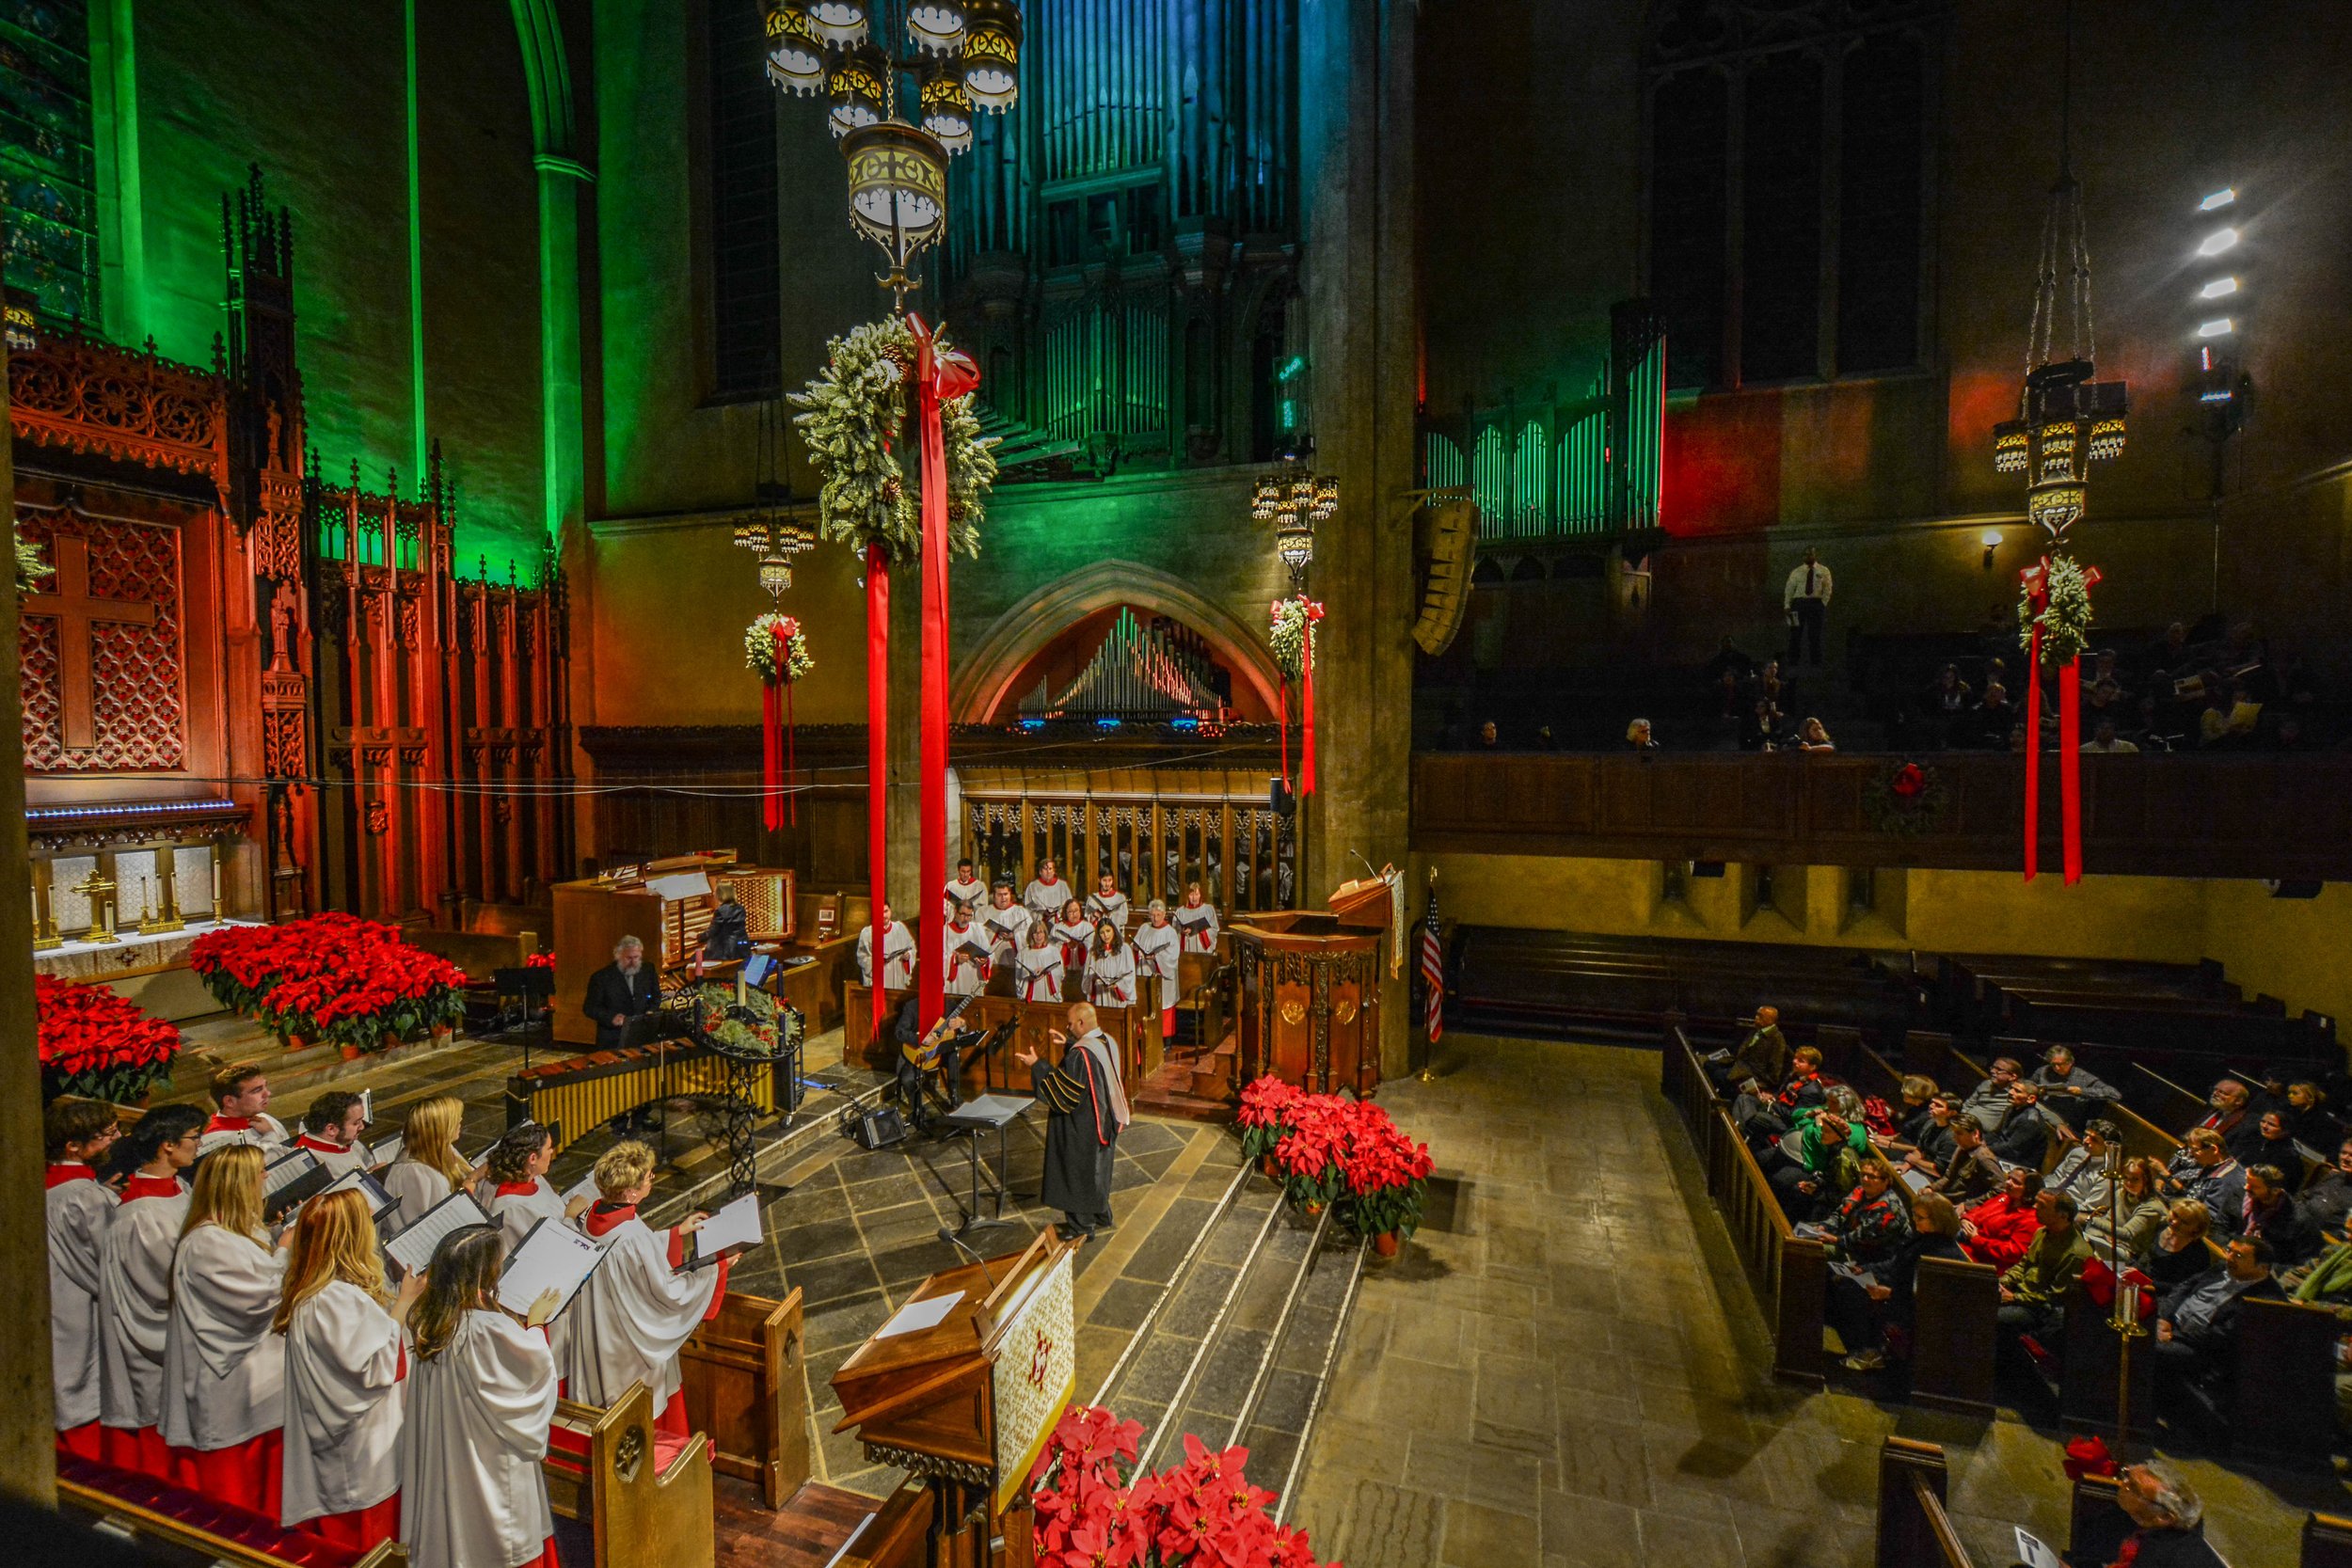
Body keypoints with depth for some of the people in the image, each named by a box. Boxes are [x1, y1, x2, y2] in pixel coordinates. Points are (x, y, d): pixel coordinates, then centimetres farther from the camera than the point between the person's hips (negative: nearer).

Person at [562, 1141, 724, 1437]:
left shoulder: (590, 1218, -12)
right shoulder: (635, 1237, -35)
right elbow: (669, 1293, -24)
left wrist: (677, 1232, 10)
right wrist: (717, 1268, -13)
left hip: (593, 1339, 7)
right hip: (634, 1345, -7)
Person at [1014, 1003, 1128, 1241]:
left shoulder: (1080, 1054, -30)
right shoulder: (1107, 1042, -3)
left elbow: (1060, 1088, -24)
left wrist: (1035, 1066, -17)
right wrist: (1068, 1045, 11)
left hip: (1082, 1127, -9)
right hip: (1103, 1121, 9)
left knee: (1077, 1174, 9)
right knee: (1097, 1169, 24)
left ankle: (1082, 1229, 23)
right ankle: (1102, 1217, 39)